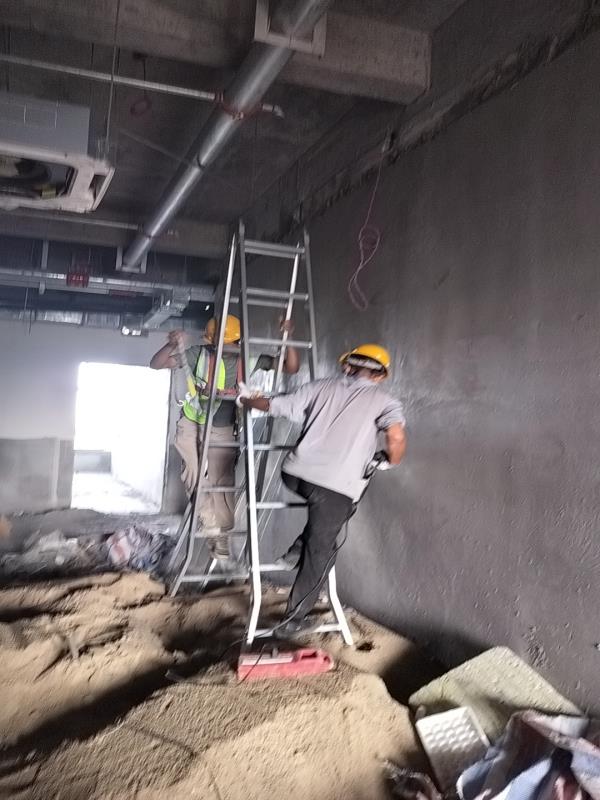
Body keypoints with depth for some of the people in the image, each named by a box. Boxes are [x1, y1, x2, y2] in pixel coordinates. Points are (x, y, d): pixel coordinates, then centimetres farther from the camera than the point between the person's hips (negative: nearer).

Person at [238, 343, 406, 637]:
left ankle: (300, 546, 26)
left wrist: (246, 399, 39)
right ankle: (293, 620, 18)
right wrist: (390, 460, 10)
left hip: (295, 474, 4)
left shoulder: (321, 387, 15)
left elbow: (274, 406, 20)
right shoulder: (384, 400, 7)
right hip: (336, 486, -4)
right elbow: (396, 438, -12)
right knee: (319, 553, 12)